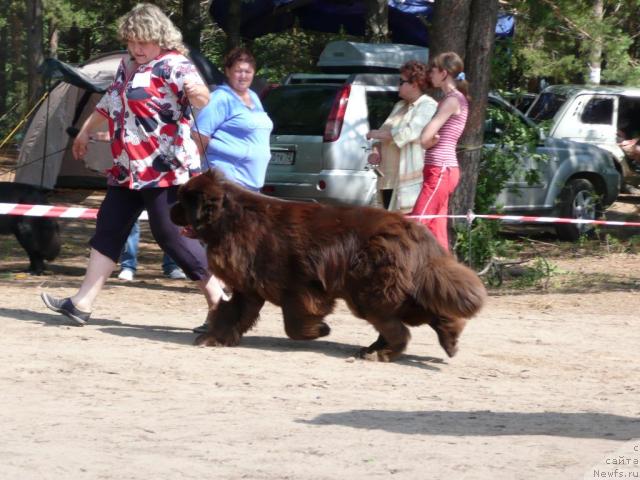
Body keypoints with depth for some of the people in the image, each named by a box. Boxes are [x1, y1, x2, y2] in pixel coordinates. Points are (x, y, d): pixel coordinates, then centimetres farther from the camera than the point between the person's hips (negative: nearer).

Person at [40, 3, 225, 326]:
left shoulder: (173, 65, -11)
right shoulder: (128, 67, 15)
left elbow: (200, 98, -29)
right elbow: (109, 104, 32)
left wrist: (198, 93, -52)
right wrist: (86, 131, 43)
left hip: (165, 169, -9)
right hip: (128, 170, 9)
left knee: (171, 234, -9)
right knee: (108, 229, 7)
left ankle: (219, 301, -1)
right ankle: (82, 304, 9)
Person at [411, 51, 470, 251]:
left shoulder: (453, 100, -12)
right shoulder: (450, 99, 17)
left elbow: (424, 139, -17)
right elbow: (427, 140, 12)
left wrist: (431, 139, 3)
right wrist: (432, 139, -9)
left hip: (440, 171, -10)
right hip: (442, 170, 10)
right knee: (436, 231, 8)